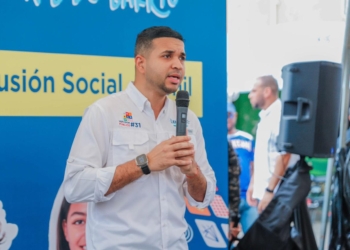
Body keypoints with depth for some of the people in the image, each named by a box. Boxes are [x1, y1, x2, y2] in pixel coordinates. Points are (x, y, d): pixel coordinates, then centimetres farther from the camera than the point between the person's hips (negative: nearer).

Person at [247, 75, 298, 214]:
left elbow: (284, 157, -21)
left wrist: (270, 190, -23)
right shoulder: (265, 117, 15)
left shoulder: (281, 116, -14)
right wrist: (253, 184, 18)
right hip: (263, 191, 9)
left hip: (276, 194, -9)